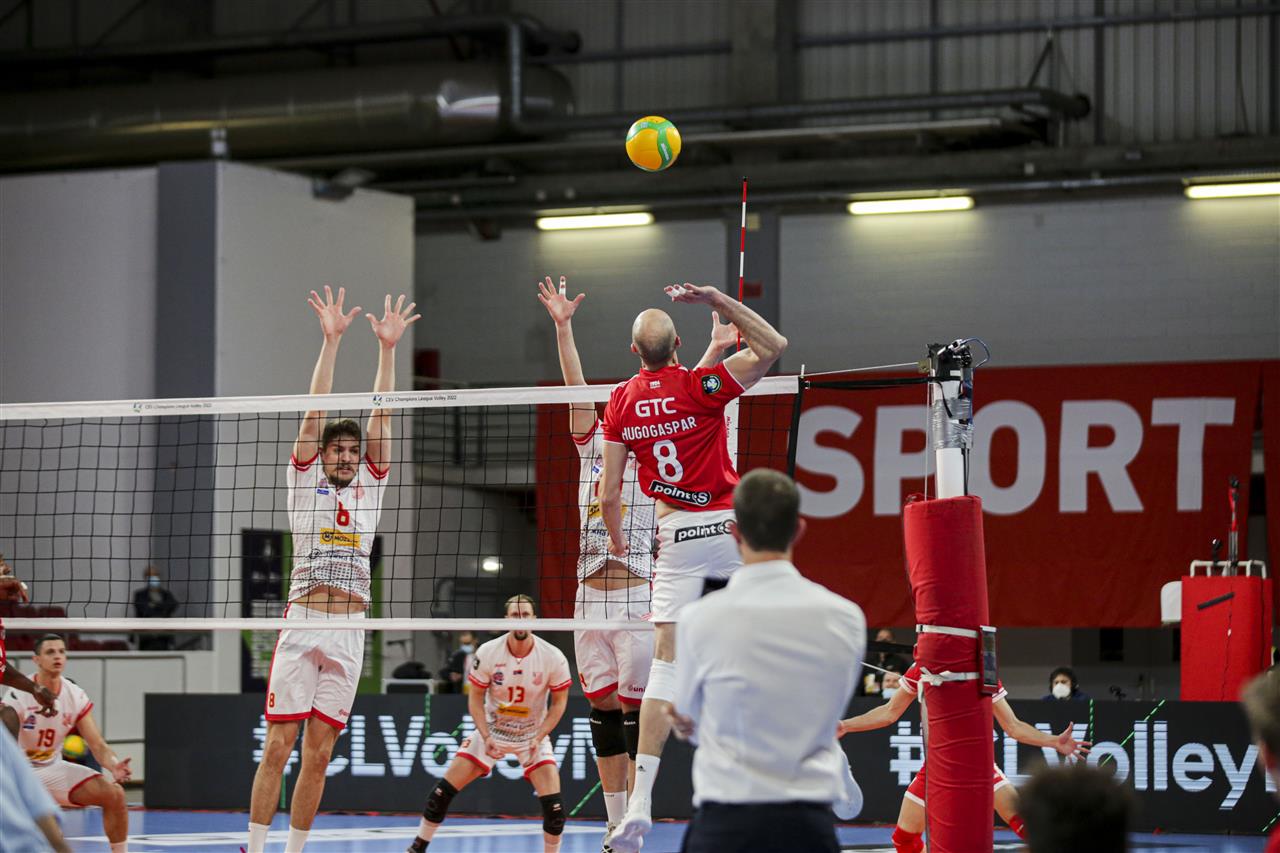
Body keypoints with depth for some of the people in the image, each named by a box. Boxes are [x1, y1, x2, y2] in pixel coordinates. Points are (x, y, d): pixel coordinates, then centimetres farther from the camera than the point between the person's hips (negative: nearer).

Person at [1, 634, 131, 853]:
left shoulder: (76, 696, -6)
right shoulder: (18, 696, -20)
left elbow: (98, 745, -5)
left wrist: (113, 766, -27)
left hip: (53, 769, 5)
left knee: (114, 794, -10)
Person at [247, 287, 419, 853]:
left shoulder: (370, 483, 15)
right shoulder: (304, 479, 7)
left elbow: (380, 413, 9)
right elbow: (316, 410, 0)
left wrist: (387, 347, 2)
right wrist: (331, 340, -6)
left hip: (350, 631, 3)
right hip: (302, 623, -3)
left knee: (318, 754, 4)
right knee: (278, 747, -6)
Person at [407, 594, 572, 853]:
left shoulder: (553, 657, -15)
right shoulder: (488, 653, -14)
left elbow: (559, 702, -4)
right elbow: (475, 698, -5)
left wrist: (538, 737, -16)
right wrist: (486, 737, -16)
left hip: (533, 736, -1)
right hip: (491, 731, 1)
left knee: (553, 803, -18)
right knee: (443, 791, -7)